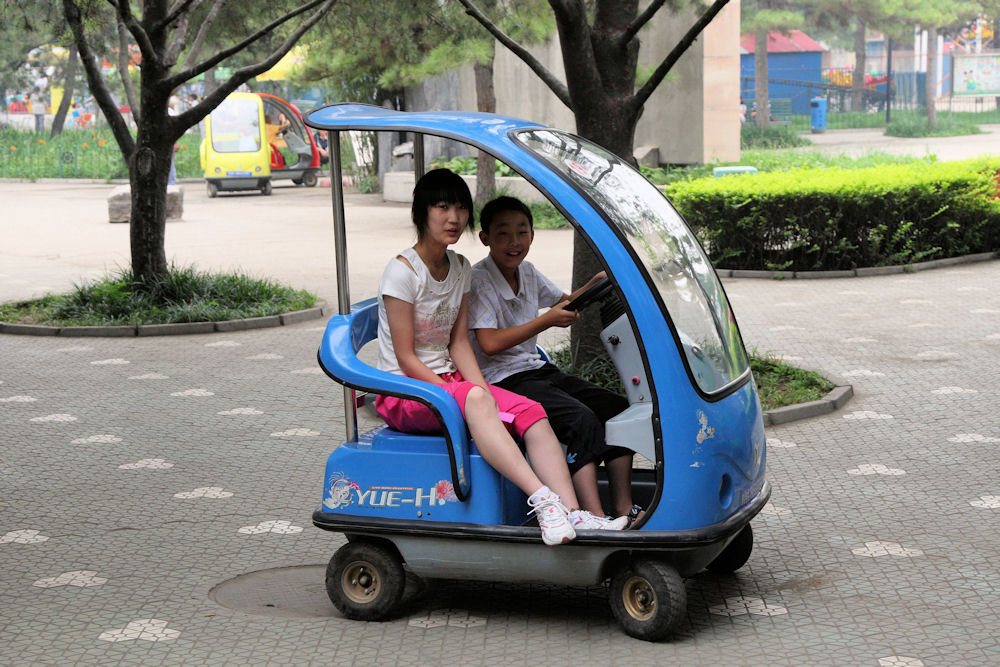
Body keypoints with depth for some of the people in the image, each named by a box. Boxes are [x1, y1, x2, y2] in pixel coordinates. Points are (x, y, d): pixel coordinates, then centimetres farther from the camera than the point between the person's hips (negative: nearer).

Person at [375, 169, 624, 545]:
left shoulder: (460, 268, 10)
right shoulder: (403, 271, -12)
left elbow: (459, 343, 7)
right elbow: (406, 358, -15)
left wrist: (485, 396, -10)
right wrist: (471, 398, -21)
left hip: (448, 380, 7)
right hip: (403, 391, -7)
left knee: (531, 412, -19)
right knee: (473, 397, -38)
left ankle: (571, 513, -36)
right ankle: (541, 499, -51)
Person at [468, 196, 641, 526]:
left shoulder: (527, 272, 12)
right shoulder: (479, 280, -12)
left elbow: (565, 302, 28)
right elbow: (490, 343, -22)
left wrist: (594, 286, 6)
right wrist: (547, 321, -21)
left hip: (538, 369, 9)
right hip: (504, 381, -9)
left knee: (617, 408, -6)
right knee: (582, 419, -29)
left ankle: (623, 509, -6)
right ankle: (595, 520, -36)